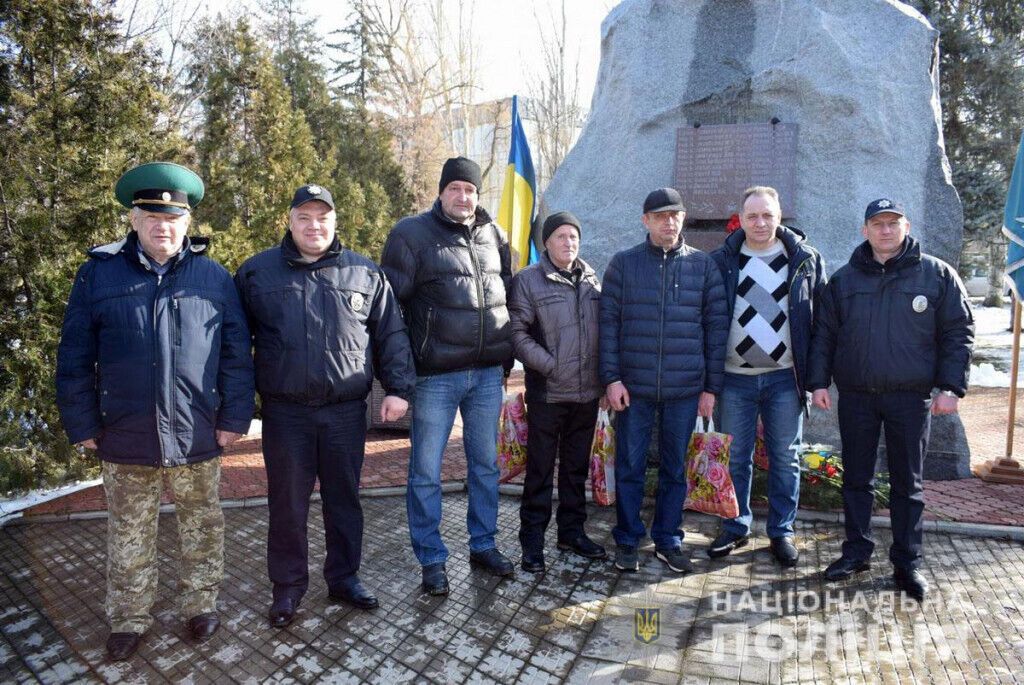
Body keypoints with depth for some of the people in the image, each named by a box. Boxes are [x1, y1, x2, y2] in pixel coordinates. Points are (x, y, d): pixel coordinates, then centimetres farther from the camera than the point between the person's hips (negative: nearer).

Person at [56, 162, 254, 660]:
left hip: (197, 435, 0)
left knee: (201, 526, 15)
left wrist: (235, 417, -4)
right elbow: (75, 355, 2)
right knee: (129, 535, 15)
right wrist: (82, 424, -1)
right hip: (125, 435, 1)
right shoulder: (99, 273, 1)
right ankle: (129, 620, 32)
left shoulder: (214, 277, 0)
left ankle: (201, 605, 34)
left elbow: (237, 354, 0)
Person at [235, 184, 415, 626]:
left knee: (344, 499, 13)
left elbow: (391, 335, 5)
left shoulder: (364, 273, 5)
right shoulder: (257, 272, 4)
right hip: (285, 412, 0)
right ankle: (288, 585, 28)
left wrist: (397, 388, -2)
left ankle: (344, 577, 31)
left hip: (347, 411, 1)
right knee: (287, 504, 10)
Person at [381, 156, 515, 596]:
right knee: (426, 471, 3)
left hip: (488, 373, 5)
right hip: (436, 376, -4)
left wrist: (507, 356, 16)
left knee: (485, 464, 15)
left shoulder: (493, 235, 11)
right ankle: (432, 560, 19)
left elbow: (508, 292, 19)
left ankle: (484, 545, 31)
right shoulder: (412, 233, -4)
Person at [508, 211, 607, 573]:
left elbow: (602, 328, 16)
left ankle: (572, 530, 30)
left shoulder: (591, 279, 11)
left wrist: (603, 376, 8)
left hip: (587, 393, 5)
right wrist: (551, 366, -16)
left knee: (577, 466, 16)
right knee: (540, 469, 4)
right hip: (547, 393, -5)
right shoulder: (528, 280, -5)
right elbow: (518, 334, -10)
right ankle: (532, 539, 16)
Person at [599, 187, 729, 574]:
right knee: (629, 467, 7)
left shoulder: (703, 266, 6)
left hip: (685, 389, 1)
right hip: (633, 388, -1)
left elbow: (717, 327, 5)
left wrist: (712, 386, 1)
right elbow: (608, 322, 0)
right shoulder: (623, 264, 3)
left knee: (675, 468, 12)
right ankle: (627, 541, 21)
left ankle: (668, 540, 27)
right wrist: (611, 378, -7)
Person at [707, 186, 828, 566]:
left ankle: (782, 531, 24)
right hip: (735, 377, 0)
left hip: (785, 378, 0)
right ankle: (736, 527, 24)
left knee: (786, 459, 9)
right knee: (735, 458, 9)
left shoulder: (805, 259, 3)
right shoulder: (722, 261, 2)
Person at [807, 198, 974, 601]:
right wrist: (818, 381, 0)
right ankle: (857, 551, 23)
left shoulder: (937, 275, 2)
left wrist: (950, 386, -6)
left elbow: (958, 333, 1)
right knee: (856, 479, 10)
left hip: (911, 398, -2)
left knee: (907, 483, 7)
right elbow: (824, 334, 8)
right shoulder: (844, 279, 7)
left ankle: (907, 563, 19)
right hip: (856, 397, 2)